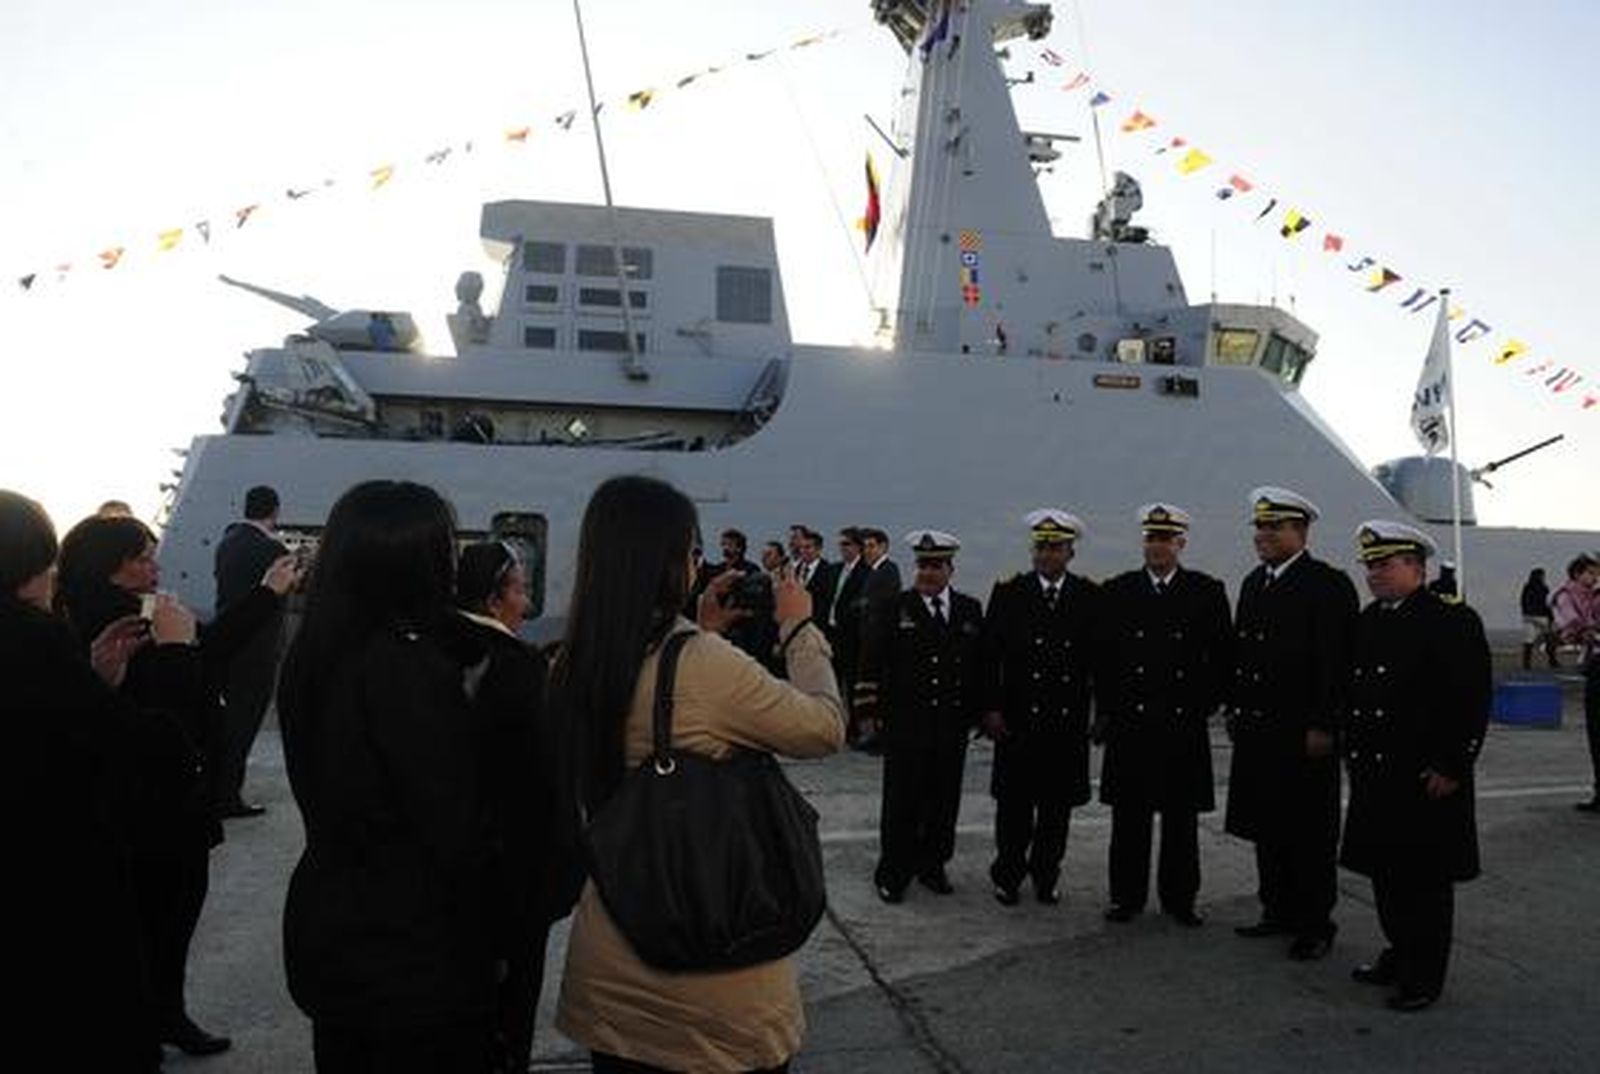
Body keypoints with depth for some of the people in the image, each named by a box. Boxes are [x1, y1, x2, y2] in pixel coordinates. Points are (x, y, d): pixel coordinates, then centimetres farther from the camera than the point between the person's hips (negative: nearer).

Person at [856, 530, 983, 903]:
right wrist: (871, 709, -5)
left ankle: (932, 865, 26)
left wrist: (977, 711, 7)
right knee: (901, 802, 3)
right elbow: (871, 662, -1)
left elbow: (980, 664, 11)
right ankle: (893, 873, 16)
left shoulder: (970, 610, 9)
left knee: (944, 802, 9)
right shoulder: (892, 608, 0)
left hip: (953, 725, 3)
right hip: (904, 725, -3)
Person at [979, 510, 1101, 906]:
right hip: (1018, 717, -1)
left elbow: (1100, 655, 6)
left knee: (1058, 804, 9)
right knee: (1014, 802, 5)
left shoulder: (1090, 597, 4)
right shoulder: (1009, 592, 2)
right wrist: (990, 707, -5)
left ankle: (1046, 876, 25)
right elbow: (990, 653, 1)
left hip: (1069, 720, 1)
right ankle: (1007, 876, 20)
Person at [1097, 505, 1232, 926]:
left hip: (1184, 725, 0)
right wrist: (1105, 711, 3)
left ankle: (1179, 898, 20)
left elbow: (1223, 656, 6)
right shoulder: (1117, 591, 6)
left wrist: (1204, 705, 1)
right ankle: (1126, 896, 16)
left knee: (1182, 818, 7)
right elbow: (1103, 654, 7)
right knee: (1129, 815, 5)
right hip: (1129, 723, 0)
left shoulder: (1207, 591, 4)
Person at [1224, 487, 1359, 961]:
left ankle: (1315, 925, 16)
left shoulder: (1329, 585, -10)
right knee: (1267, 828, 15)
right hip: (1256, 730, 8)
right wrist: (1234, 709, 14)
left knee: (1310, 834, 4)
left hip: (1303, 734, -7)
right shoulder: (1253, 582, 14)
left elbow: (1337, 662, -15)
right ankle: (1279, 911, 28)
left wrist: (1322, 726, -18)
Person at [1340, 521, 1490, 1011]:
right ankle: (1400, 955, 32)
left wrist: (1452, 768, -15)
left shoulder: (1453, 621, -10)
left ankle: (1424, 976, 15)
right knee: (1385, 872, 16)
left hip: (1427, 779, -7)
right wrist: (1353, 755, 13)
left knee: (1426, 879, 4)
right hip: (1375, 777, 7)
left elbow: (1473, 700, -13)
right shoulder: (1368, 621, 11)